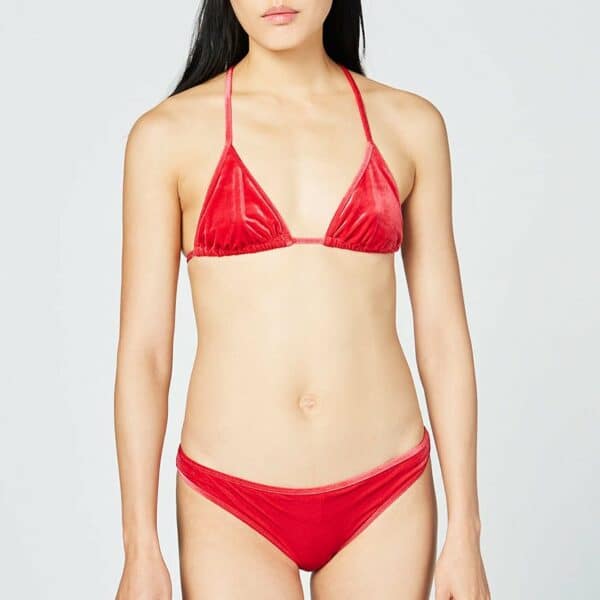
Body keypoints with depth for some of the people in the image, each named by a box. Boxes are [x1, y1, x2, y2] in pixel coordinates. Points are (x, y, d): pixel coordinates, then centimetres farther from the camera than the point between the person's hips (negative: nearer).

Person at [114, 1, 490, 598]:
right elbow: (142, 351, -2)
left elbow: (442, 335, 3)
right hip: (232, 508, -1)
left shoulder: (409, 124, 2)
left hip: (385, 502, 2)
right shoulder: (168, 134, -3)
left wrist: (465, 532, 2)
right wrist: (140, 548, -3)